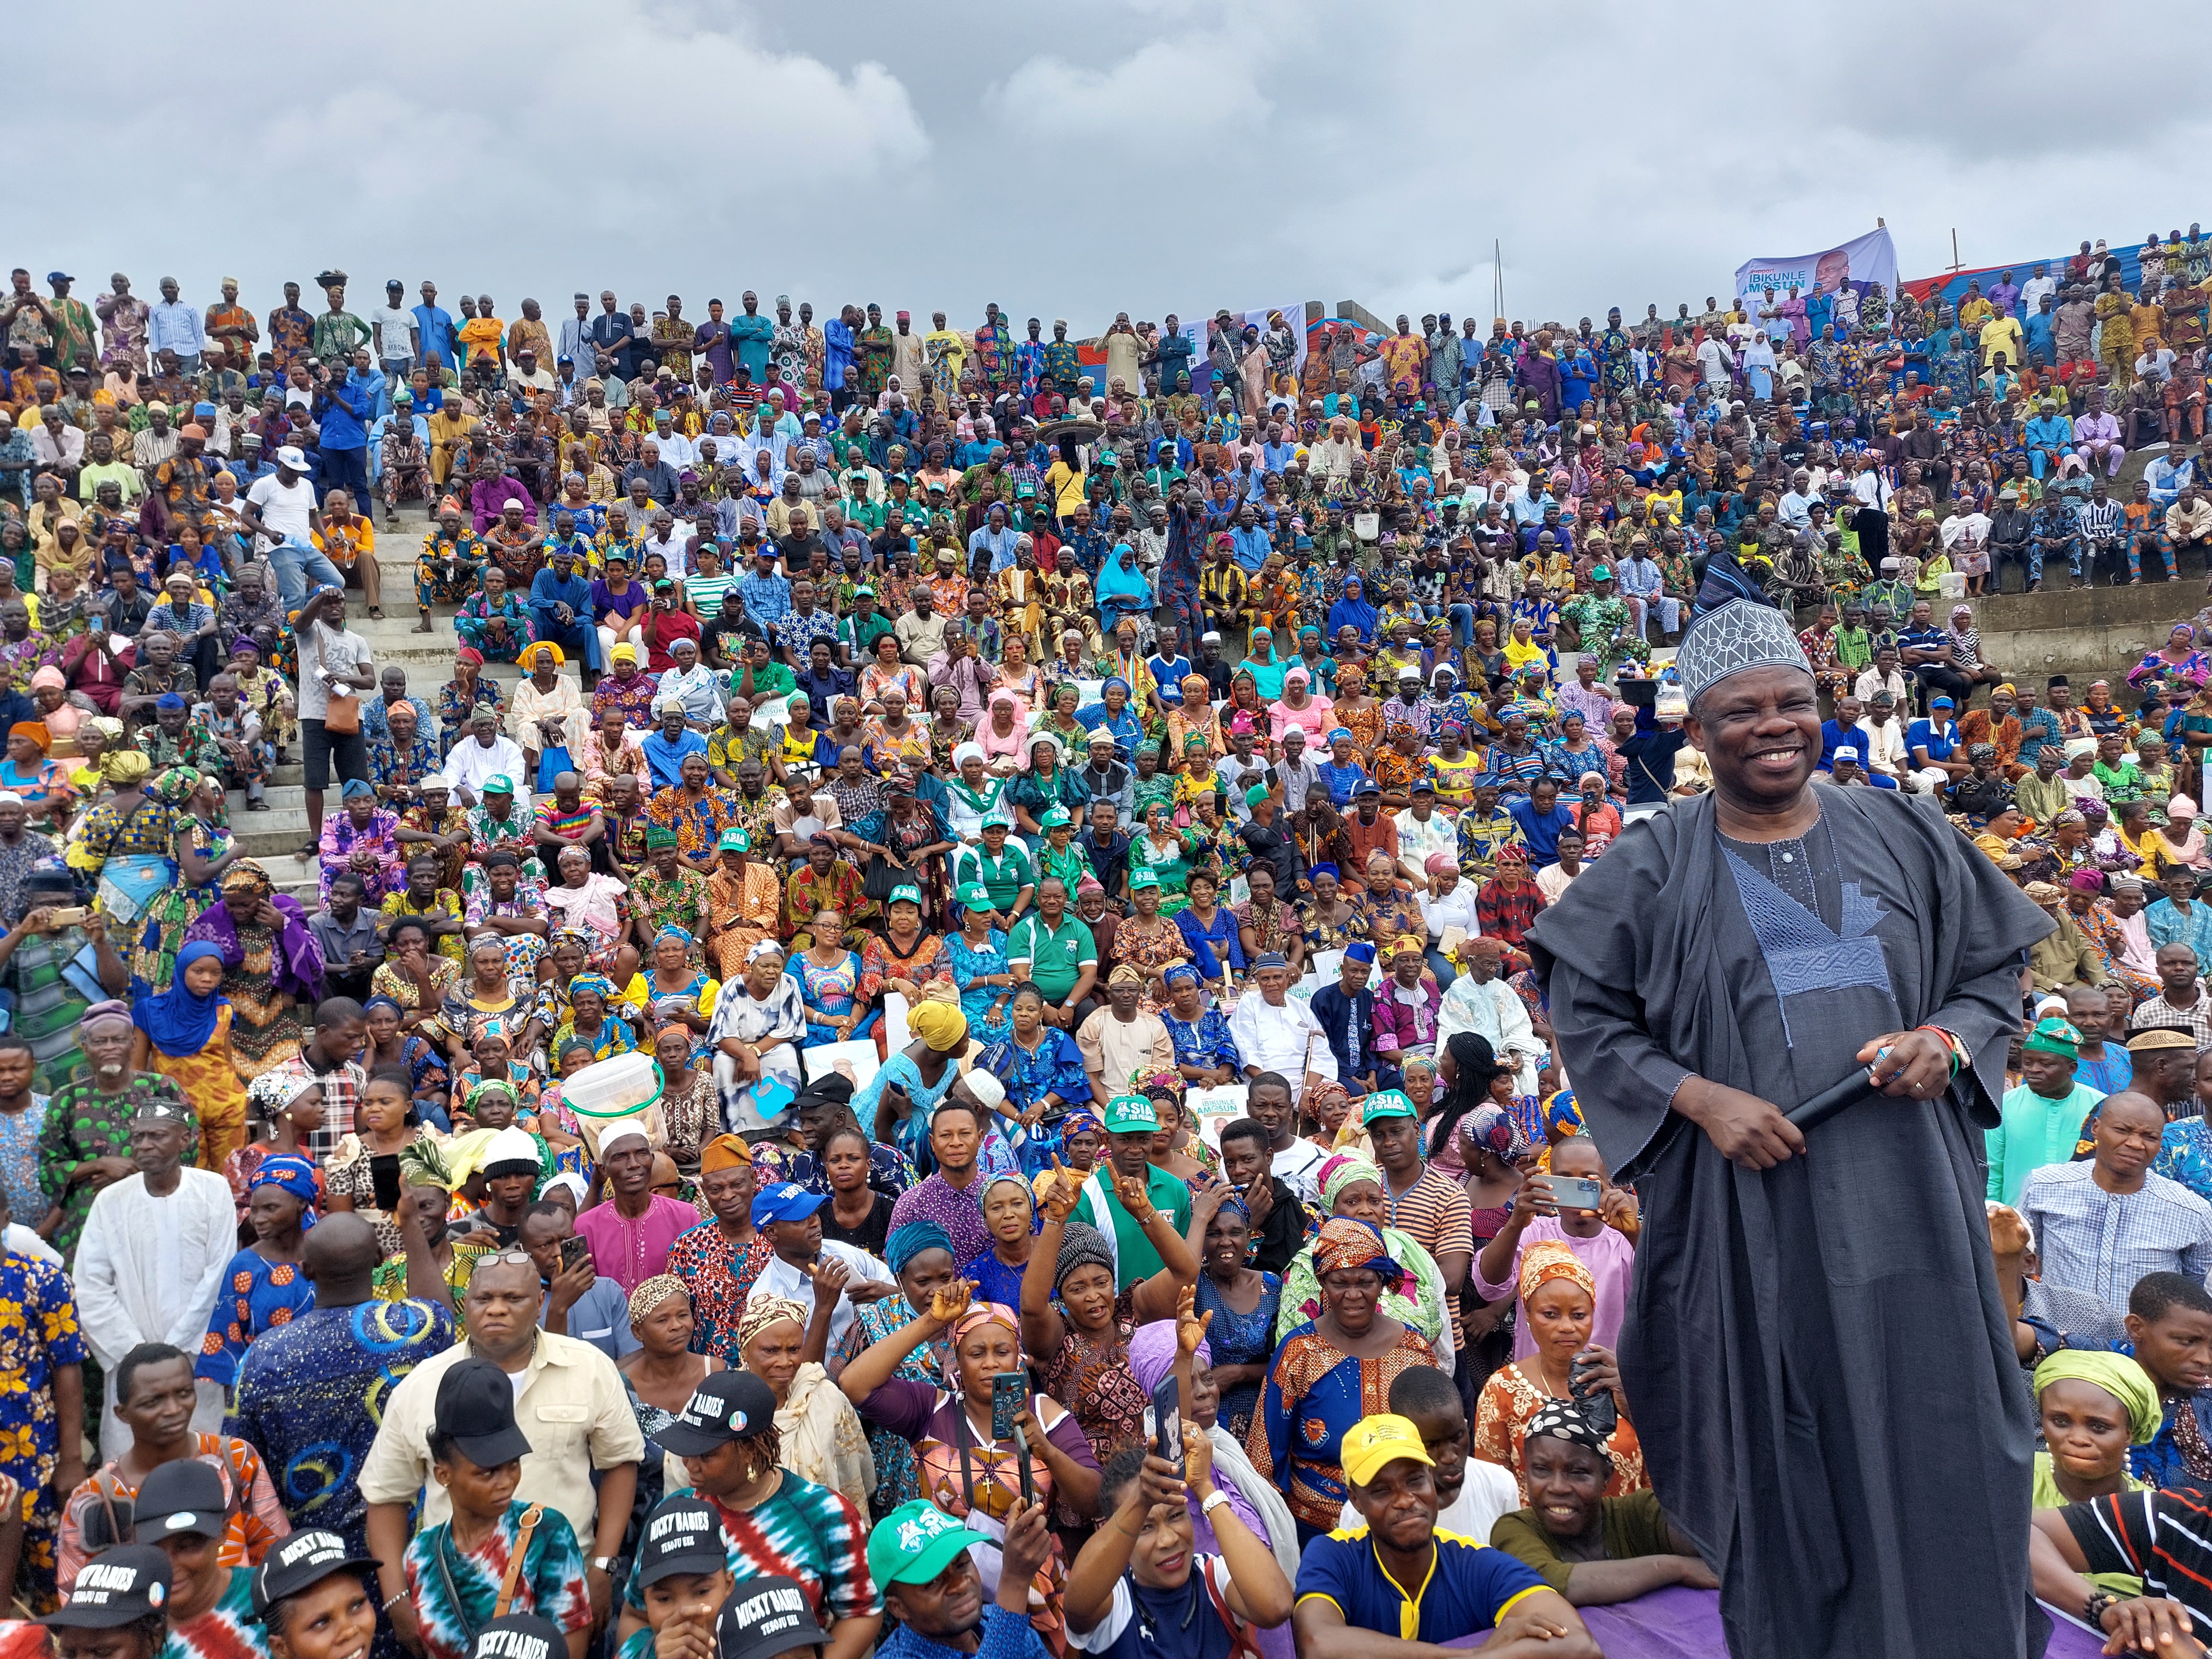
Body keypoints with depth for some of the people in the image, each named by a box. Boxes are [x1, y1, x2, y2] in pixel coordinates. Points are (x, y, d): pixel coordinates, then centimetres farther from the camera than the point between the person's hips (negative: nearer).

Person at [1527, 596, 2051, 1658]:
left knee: (1935, 1442, 7)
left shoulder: (1902, 835, 8)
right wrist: (1698, 1098, -14)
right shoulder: (1654, 870, 0)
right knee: (1783, 1472, 6)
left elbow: (1993, 967, 14)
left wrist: (1949, 1039, -7)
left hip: (1907, 1199, 2)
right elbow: (1585, 1012, -1)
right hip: (1752, 1208, -2)